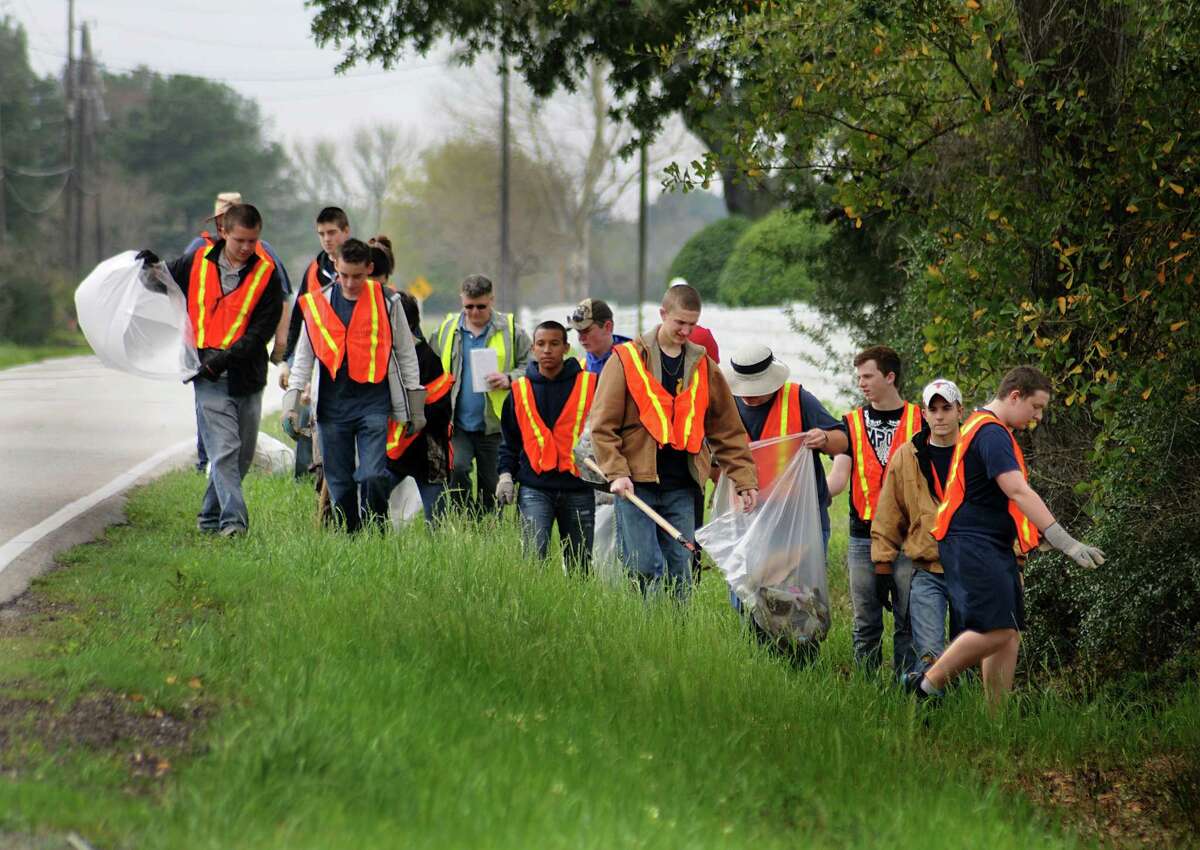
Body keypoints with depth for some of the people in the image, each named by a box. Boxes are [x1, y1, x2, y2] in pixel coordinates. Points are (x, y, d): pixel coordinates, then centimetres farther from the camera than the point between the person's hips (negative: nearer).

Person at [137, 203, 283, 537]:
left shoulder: (267, 275, 0)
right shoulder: (196, 263, 3)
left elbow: (261, 331, -6)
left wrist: (225, 358, -17)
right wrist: (150, 266, -2)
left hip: (246, 376, 2)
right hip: (209, 376, -2)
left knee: (242, 455, 11)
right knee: (224, 450, -14)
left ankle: (211, 515, 27)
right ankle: (233, 519, -19)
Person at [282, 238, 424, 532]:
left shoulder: (386, 302, 2)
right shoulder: (316, 303, 7)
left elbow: (406, 354, 10)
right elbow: (303, 356, 15)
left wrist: (415, 408, 10)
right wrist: (291, 403, 7)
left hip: (373, 402, -2)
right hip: (332, 406, 2)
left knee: (373, 476, -15)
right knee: (339, 483, 4)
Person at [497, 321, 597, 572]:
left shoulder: (589, 384, 3)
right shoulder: (520, 390, 8)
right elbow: (509, 440, 15)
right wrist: (506, 473, 3)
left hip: (578, 488, 0)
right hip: (534, 489, 0)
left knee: (580, 566, 7)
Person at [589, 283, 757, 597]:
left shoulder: (705, 368, 12)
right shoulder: (627, 360, 0)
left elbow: (729, 431, 16)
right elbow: (602, 426, -2)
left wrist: (745, 480, 8)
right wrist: (616, 473, -13)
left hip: (681, 489, 4)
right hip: (636, 485, -4)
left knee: (679, 571, 3)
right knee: (643, 568, -10)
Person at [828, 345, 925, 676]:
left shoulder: (920, 421, 4)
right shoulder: (853, 423, 10)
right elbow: (839, 477, 0)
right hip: (864, 537, 2)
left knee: (908, 622, 0)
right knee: (866, 624, 4)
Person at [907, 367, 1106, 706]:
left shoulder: (990, 429, 19)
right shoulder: (991, 433, -15)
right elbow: (1018, 492, -24)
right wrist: (1064, 542, -28)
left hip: (994, 547, 11)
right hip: (973, 546, -11)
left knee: (1009, 634, 5)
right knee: (996, 630, -16)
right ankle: (926, 684, -5)